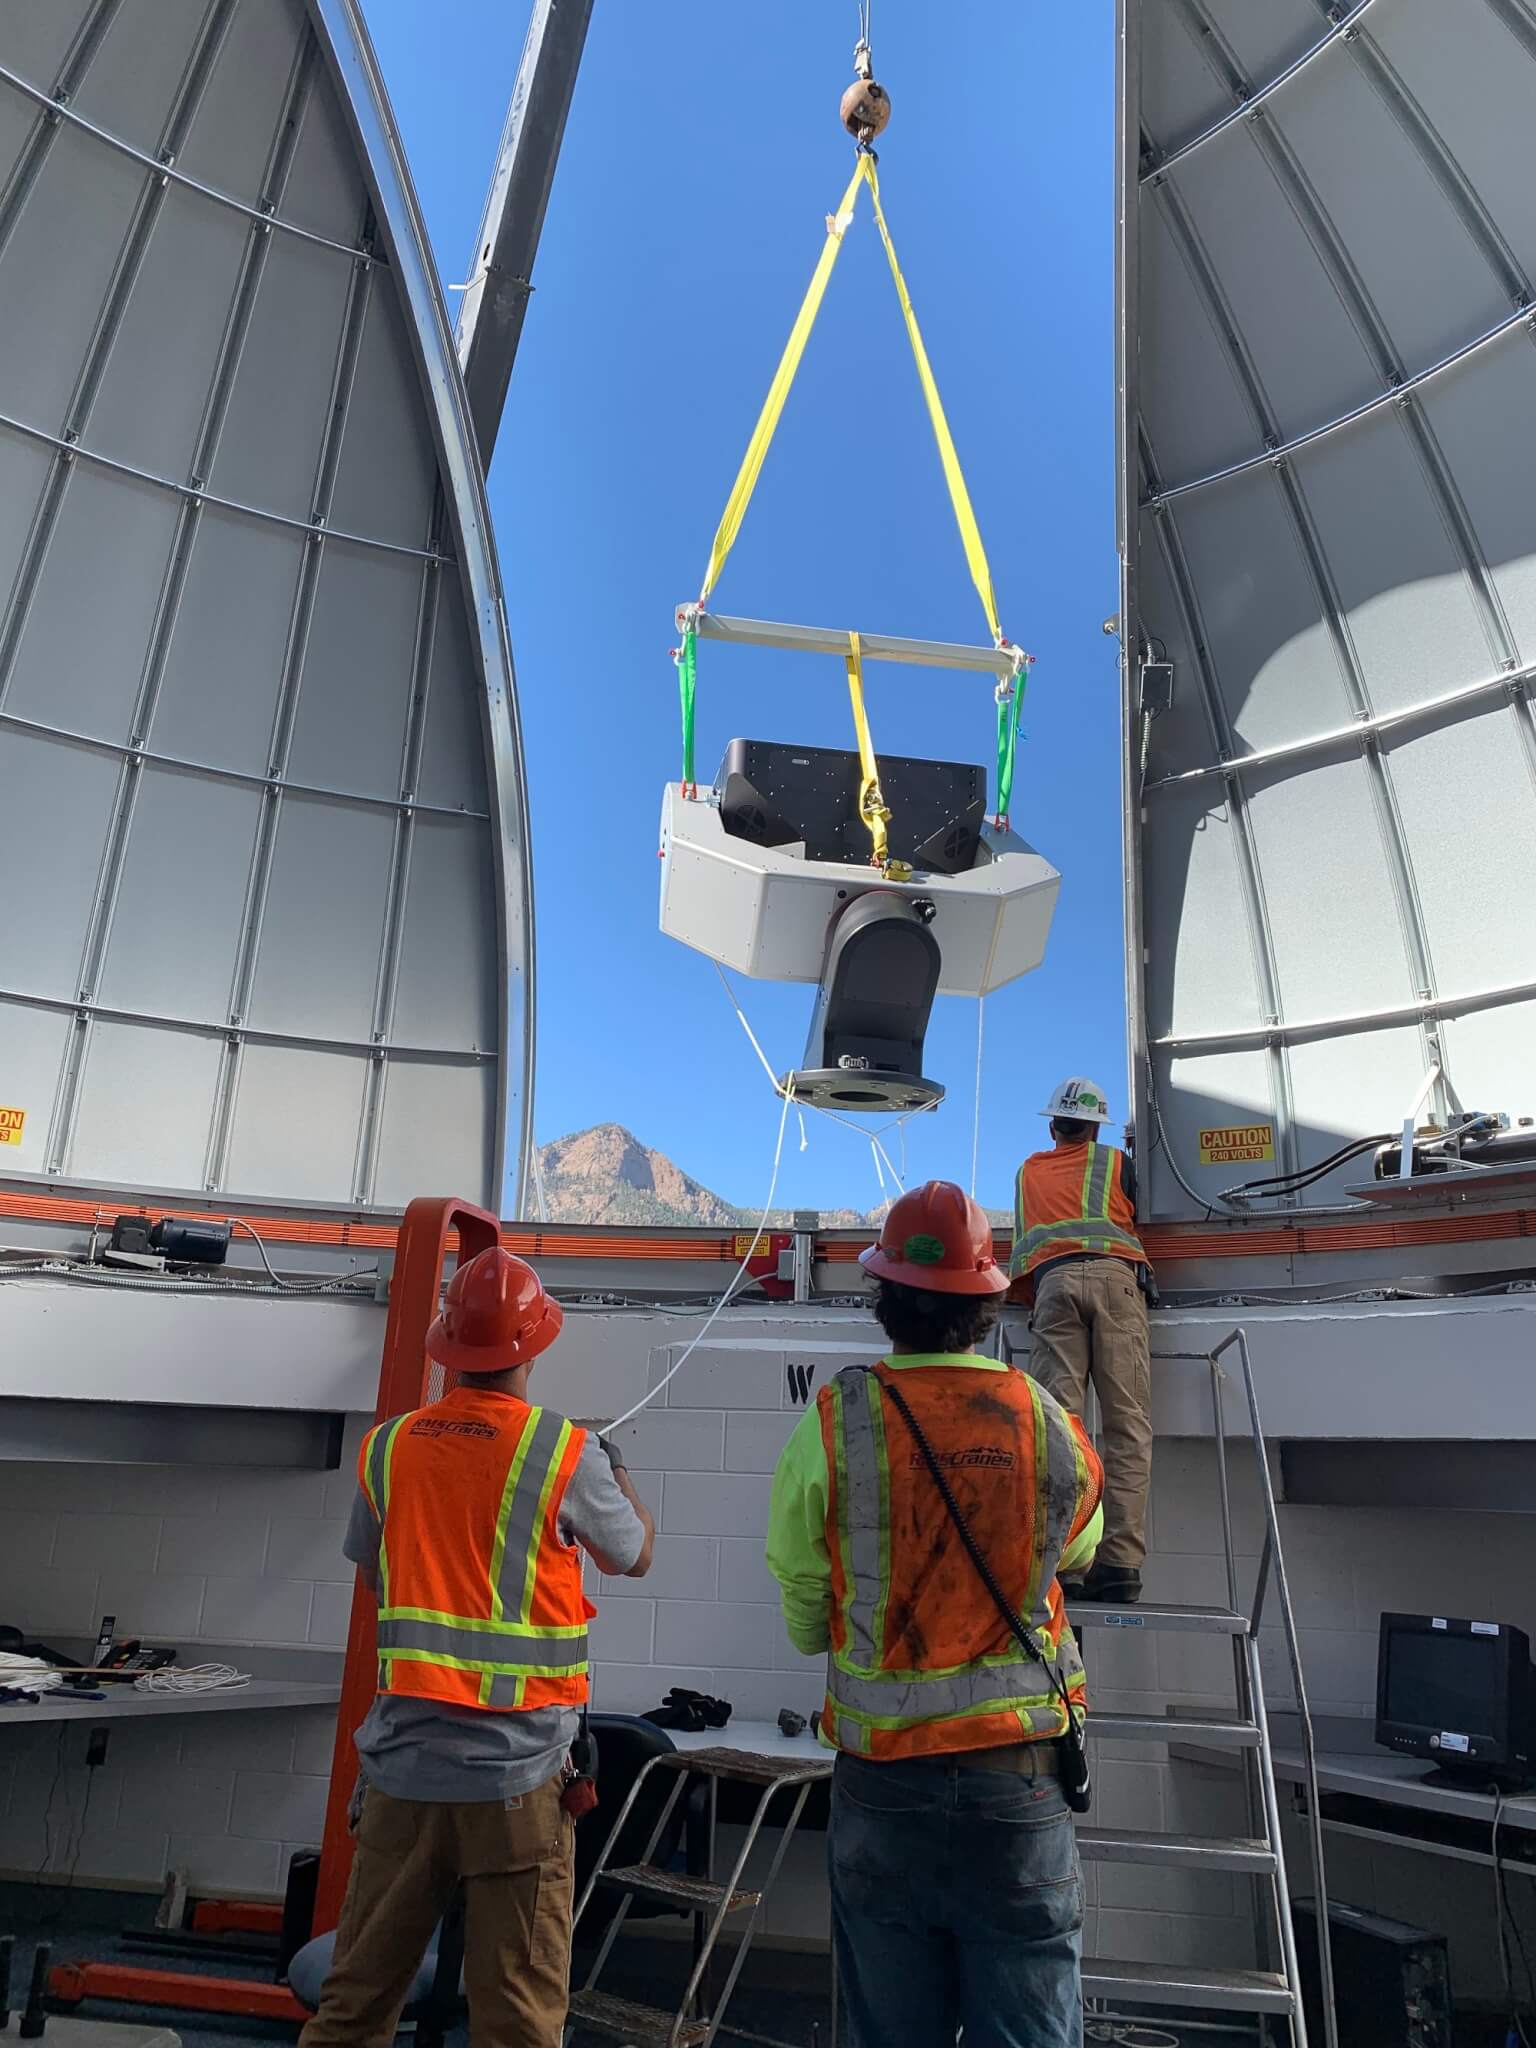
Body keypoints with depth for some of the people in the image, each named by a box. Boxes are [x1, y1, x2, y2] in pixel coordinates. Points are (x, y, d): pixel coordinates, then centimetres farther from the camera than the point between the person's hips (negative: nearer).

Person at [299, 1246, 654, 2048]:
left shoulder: (387, 1445, -1)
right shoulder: (568, 1453, -13)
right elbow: (635, 1558, 5)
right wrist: (617, 1469, 23)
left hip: (402, 1761, 4)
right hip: (515, 1770, -4)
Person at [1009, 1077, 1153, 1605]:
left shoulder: (1029, 1171, 30)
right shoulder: (1116, 1161, 25)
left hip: (1052, 1280, 1)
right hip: (1114, 1276, -1)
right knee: (1128, 1423, -6)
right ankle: (1120, 1563, -15)